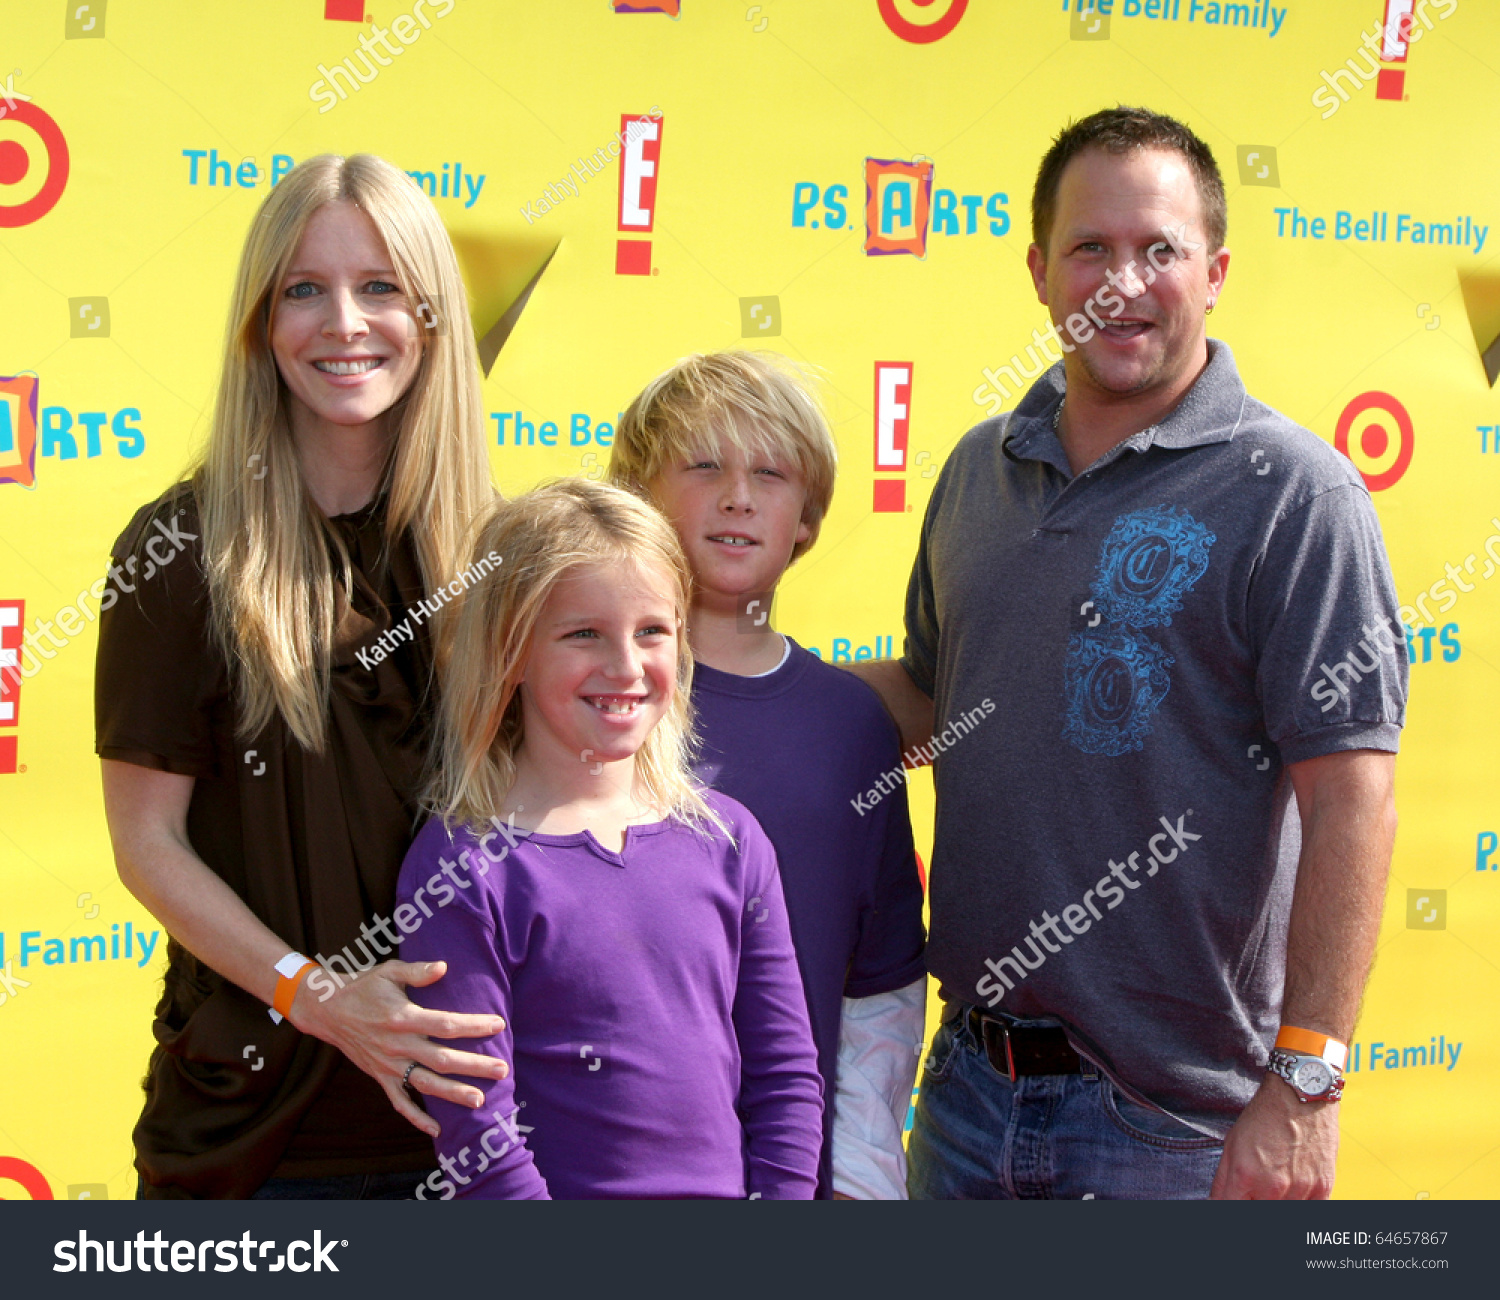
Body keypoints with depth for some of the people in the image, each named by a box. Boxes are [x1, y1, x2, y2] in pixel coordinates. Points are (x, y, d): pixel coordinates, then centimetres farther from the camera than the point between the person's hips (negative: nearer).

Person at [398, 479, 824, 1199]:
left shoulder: (729, 838, 5)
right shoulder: (462, 868, -9)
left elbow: (786, 1075, 9)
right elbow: (476, 1135, -11)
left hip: (726, 1189, 4)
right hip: (561, 1193, -3)